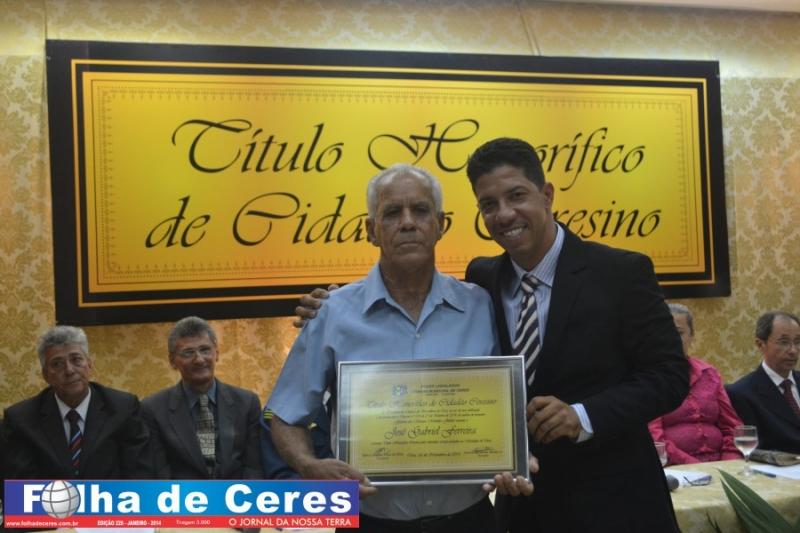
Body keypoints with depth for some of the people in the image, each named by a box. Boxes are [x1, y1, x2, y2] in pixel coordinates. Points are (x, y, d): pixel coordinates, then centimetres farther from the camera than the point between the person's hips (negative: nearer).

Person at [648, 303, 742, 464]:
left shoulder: (709, 373, 16)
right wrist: (695, 466, -17)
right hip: (674, 469, -4)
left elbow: (732, 427, 13)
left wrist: (730, 468, -4)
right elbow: (653, 436, -8)